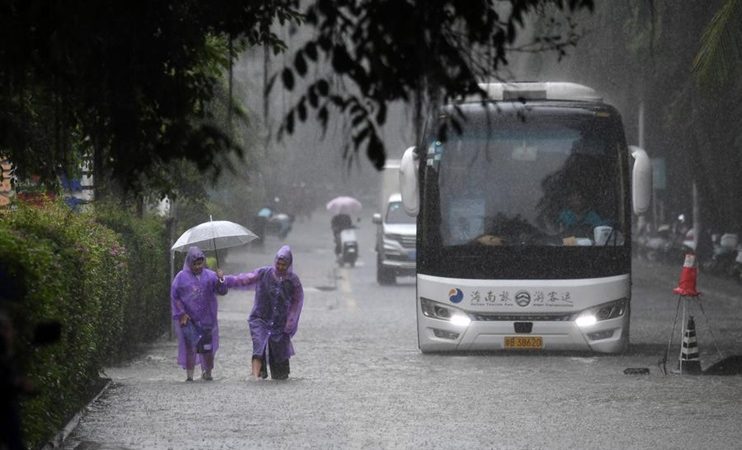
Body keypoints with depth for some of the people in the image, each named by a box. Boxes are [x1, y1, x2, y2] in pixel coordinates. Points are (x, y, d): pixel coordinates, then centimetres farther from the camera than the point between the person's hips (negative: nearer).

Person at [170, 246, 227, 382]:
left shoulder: (209, 276, 5)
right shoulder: (182, 277, 1)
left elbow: (222, 291, 0)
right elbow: (174, 296, 3)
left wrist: (220, 280, -21)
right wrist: (181, 313, -5)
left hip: (206, 319, 1)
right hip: (188, 319, -1)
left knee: (207, 347, 2)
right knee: (190, 346, -6)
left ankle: (207, 373, 16)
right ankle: (189, 374, -2)